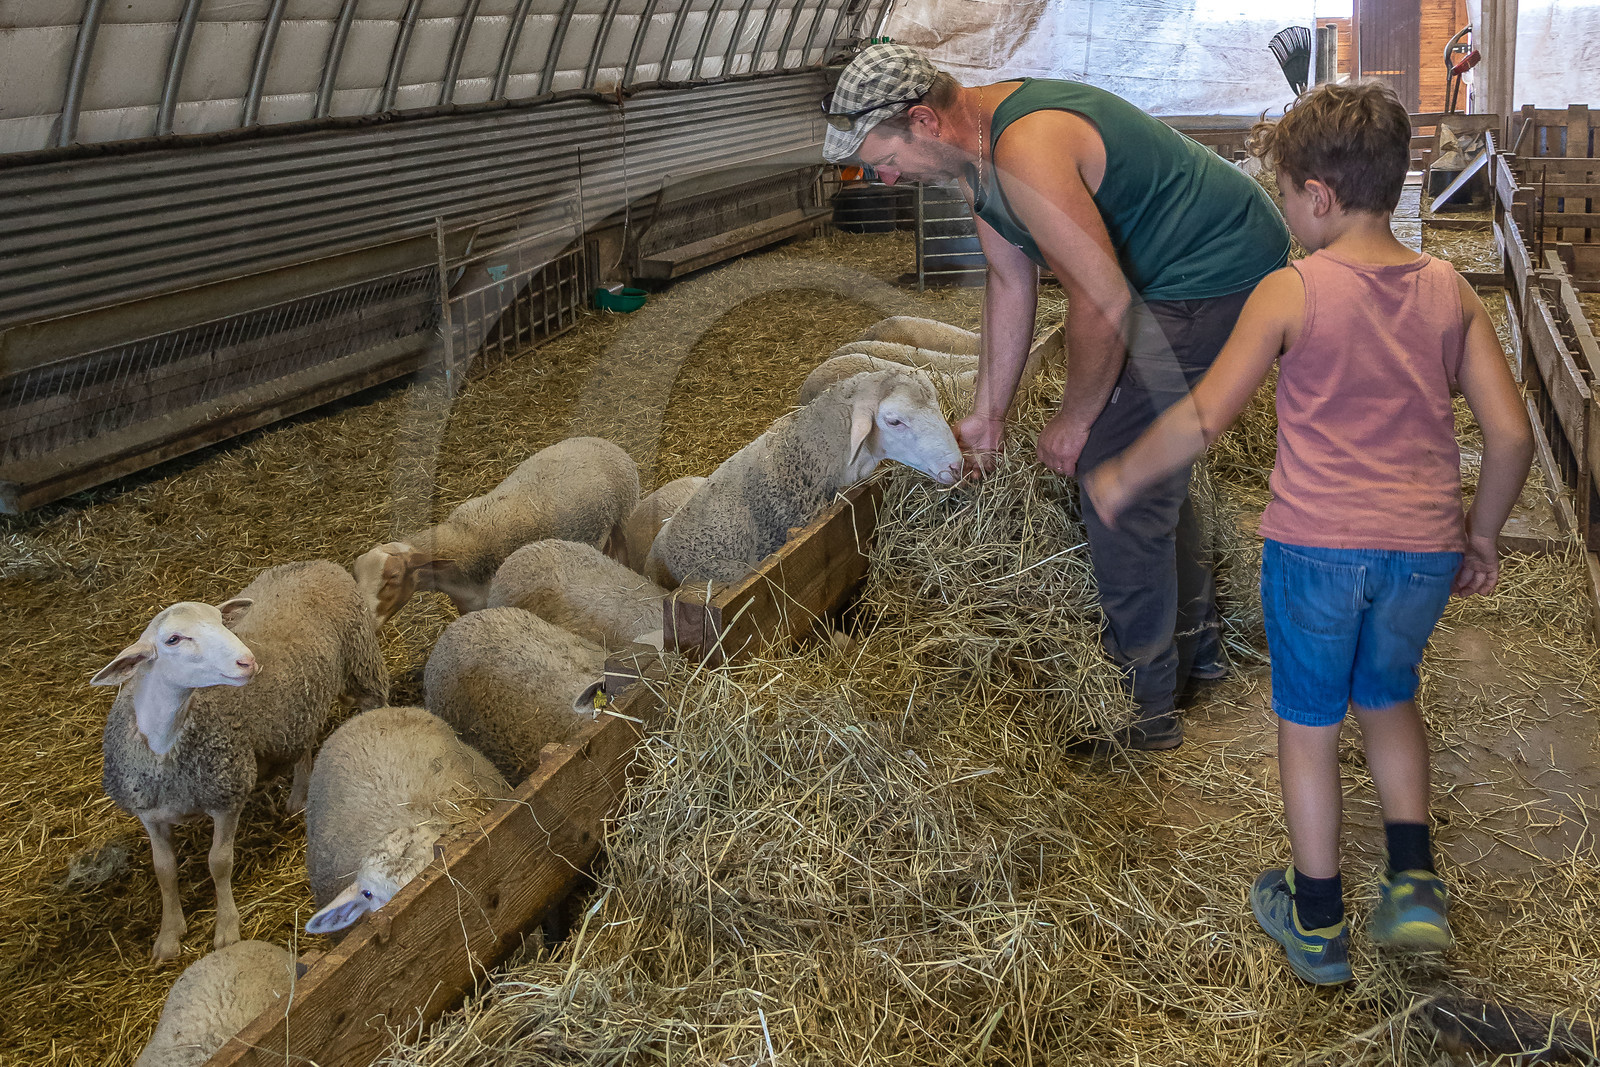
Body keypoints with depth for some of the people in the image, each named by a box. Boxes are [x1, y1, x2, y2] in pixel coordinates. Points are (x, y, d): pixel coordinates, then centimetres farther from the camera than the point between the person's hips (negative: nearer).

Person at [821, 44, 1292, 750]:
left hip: (1216, 272, -11)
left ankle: (1143, 707, 4)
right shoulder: (973, 151, 2)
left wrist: (1075, 418, -14)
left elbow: (1103, 300, -28)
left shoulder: (1028, 150, -30)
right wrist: (987, 413, 11)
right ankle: (1194, 643, 39)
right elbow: (1010, 281, 9)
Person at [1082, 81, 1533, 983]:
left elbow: (1204, 419, -14)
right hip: (1424, 548, 4)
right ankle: (1415, 884, 23)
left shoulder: (1293, 291, -9)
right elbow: (1512, 433, 0)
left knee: (1310, 726, 15)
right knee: (1389, 701, 28)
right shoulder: (1450, 290, 3)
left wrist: (1120, 479, 1)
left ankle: (1318, 924, 26)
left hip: (1317, 545, -3)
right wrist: (1482, 535, 14)